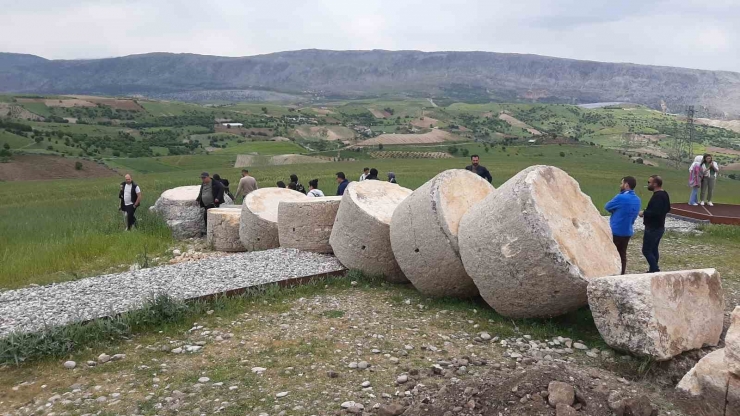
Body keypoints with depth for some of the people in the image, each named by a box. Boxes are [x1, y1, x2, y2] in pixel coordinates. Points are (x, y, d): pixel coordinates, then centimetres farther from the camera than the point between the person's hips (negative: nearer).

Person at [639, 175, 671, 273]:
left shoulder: (657, 196, -22)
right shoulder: (664, 194, 10)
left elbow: (655, 212, -31)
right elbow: (667, 209, 21)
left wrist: (644, 213, -17)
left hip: (653, 228, -11)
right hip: (659, 227, 11)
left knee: (646, 250, -5)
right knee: (654, 249, 18)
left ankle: (655, 270, -5)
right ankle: (654, 270, 24)